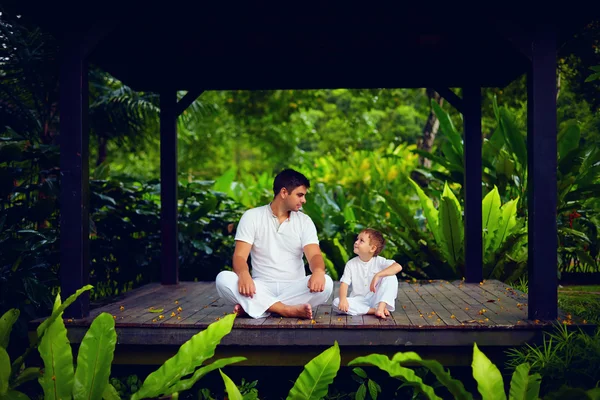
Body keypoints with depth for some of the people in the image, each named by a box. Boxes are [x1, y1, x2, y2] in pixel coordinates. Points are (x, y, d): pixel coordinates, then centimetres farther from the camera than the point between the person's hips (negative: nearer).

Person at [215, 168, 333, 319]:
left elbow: (314, 255, -8)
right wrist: (244, 274, -33)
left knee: (325, 283, -30)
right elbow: (240, 256, -8)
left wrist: (318, 271, -33)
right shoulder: (252, 216, 1)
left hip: (293, 289, 1)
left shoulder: (304, 221, 6)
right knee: (223, 279, -29)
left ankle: (252, 307, -27)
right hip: (261, 288, -1)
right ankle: (289, 310, -34)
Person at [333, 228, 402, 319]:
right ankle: (374, 310, -28)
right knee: (336, 302, -27)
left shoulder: (379, 261, -4)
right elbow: (344, 283, -7)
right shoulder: (351, 264, 2)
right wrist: (343, 299, -28)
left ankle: (381, 307, -30)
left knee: (391, 277, -21)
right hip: (359, 301, 2)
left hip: (376, 299, -2)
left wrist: (378, 275, -32)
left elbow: (398, 267, -21)